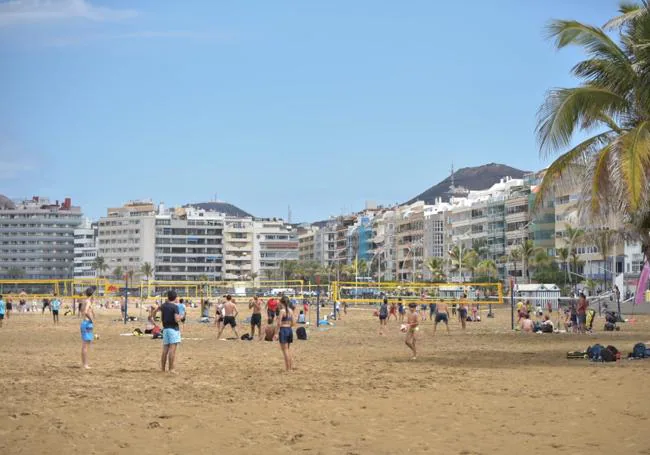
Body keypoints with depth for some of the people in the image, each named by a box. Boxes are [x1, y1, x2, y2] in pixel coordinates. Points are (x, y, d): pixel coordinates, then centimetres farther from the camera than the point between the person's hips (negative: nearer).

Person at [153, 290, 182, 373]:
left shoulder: (163, 306, 9)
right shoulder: (175, 307, -11)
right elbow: (177, 319, -17)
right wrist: (181, 317, 1)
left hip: (165, 329, 7)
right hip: (173, 329, -7)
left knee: (165, 350, 12)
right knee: (172, 350, -7)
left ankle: (162, 368, 16)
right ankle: (171, 369, -9)